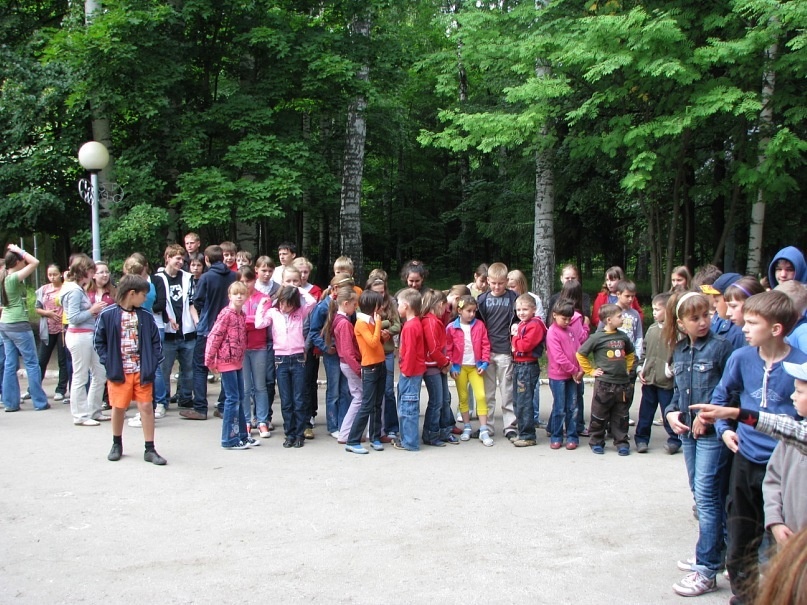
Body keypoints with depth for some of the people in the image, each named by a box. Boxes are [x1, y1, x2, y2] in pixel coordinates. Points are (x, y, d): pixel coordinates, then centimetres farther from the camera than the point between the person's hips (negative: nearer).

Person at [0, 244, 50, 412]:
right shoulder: (14, 277, -16)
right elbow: (35, 262, -20)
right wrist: (19, 250, -11)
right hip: (19, 324, -9)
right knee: (32, 363, -1)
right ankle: (40, 402, 3)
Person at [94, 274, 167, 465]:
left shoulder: (145, 316, 2)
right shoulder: (108, 315, -6)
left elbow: (155, 341, 7)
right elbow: (98, 341, 0)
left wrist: (153, 363, -4)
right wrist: (108, 362, -8)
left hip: (142, 371, 2)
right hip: (119, 371, -2)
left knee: (146, 407, 0)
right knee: (119, 408, 9)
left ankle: (150, 449, 8)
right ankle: (117, 445, 31)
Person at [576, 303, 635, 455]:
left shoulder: (623, 336, 7)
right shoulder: (597, 337, -9)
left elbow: (630, 353, 26)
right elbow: (580, 354, -4)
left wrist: (627, 367, 15)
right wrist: (591, 371, -4)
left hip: (622, 382, 5)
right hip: (604, 383, -5)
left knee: (621, 416, 10)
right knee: (599, 416, 5)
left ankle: (622, 442, 19)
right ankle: (596, 442, 17)